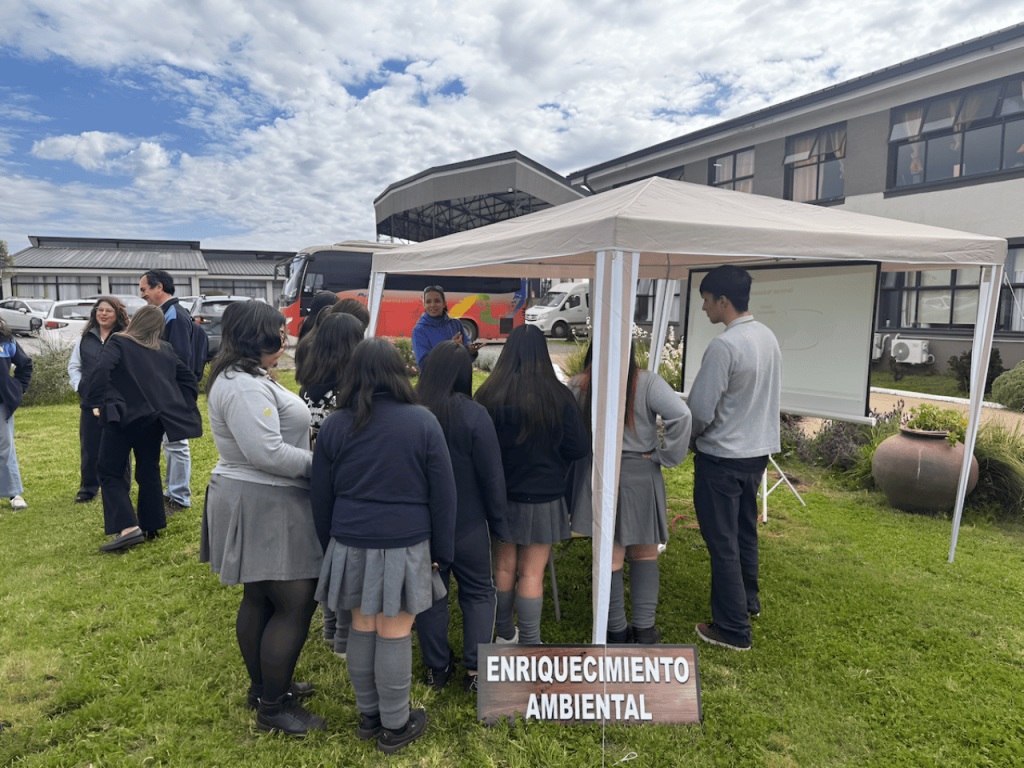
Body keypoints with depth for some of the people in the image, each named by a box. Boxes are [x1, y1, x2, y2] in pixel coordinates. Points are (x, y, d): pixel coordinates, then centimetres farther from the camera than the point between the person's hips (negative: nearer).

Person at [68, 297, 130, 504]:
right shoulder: (86, 338, 10)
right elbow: (73, 366, 20)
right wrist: (79, 385, 7)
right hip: (90, 402, 5)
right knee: (89, 448, 12)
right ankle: (88, 489, 26)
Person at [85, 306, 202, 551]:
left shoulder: (118, 343, -3)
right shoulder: (165, 350, 13)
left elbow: (101, 371, -20)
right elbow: (188, 379, 14)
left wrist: (98, 403, -13)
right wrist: (181, 407, 15)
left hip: (126, 416, -5)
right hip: (157, 417, 5)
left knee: (110, 471, 4)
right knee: (149, 470, 16)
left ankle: (128, 527, -8)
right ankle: (152, 525, 21)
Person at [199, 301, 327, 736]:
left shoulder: (243, 378, 14)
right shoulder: (244, 387, -22)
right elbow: (266, 453, -27)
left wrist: (309, 455, 10)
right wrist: (318, 463, -16)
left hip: (257, 502, 11)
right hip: (264, 508, -11)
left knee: (260, 600, 20)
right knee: (295, 605, -2)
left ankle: (264, 686, 36)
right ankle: (272, 708, 11)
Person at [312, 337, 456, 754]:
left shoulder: (334, 425, -1)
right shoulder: (422, 422, -7)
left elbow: (320, 497, 6)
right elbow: (443, 494, -4)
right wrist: (442, 552, 5)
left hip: (352, 545, 3)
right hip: (405, 545, -3)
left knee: (362, 629, 17)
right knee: (394, 635, 8)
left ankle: (368, 715, 34)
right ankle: (394, 725, 24)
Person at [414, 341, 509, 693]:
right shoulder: (473, 414, -17)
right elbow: (492, 476, -12)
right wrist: (499, 524, 0)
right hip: (466, 523, -2)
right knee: (478, 592, 15)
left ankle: (437, 668, 28)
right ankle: (475, 670, 17)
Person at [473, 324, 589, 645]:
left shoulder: (489, 394, -11)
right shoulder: (558, 396, -15)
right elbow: (580, 448, -8)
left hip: (501, 494, 3)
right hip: (542, 496, -2)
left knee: (504, 564, 19)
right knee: (531, 572, 8)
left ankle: (504, 633, 36)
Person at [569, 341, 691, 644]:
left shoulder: (577, 386, -6)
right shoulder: (646, 383, -13)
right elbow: (681, 415, -23)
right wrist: (664, 456, -13)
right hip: (640, 477, -1)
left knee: (610, 556, 11)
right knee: (645, 553, 17)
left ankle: (616, 630, 23)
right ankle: (644, 627, 23)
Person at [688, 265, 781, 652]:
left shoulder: (723, 346, -23)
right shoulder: (768, 337, 3)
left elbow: (700, 410, -22)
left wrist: (689, 435, -2)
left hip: (722, 456, -9)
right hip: (759, 449, 9)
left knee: (722, 543, 4)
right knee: (745, 530, 24)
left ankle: (733, 629, 15)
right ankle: (748, 600, 43)